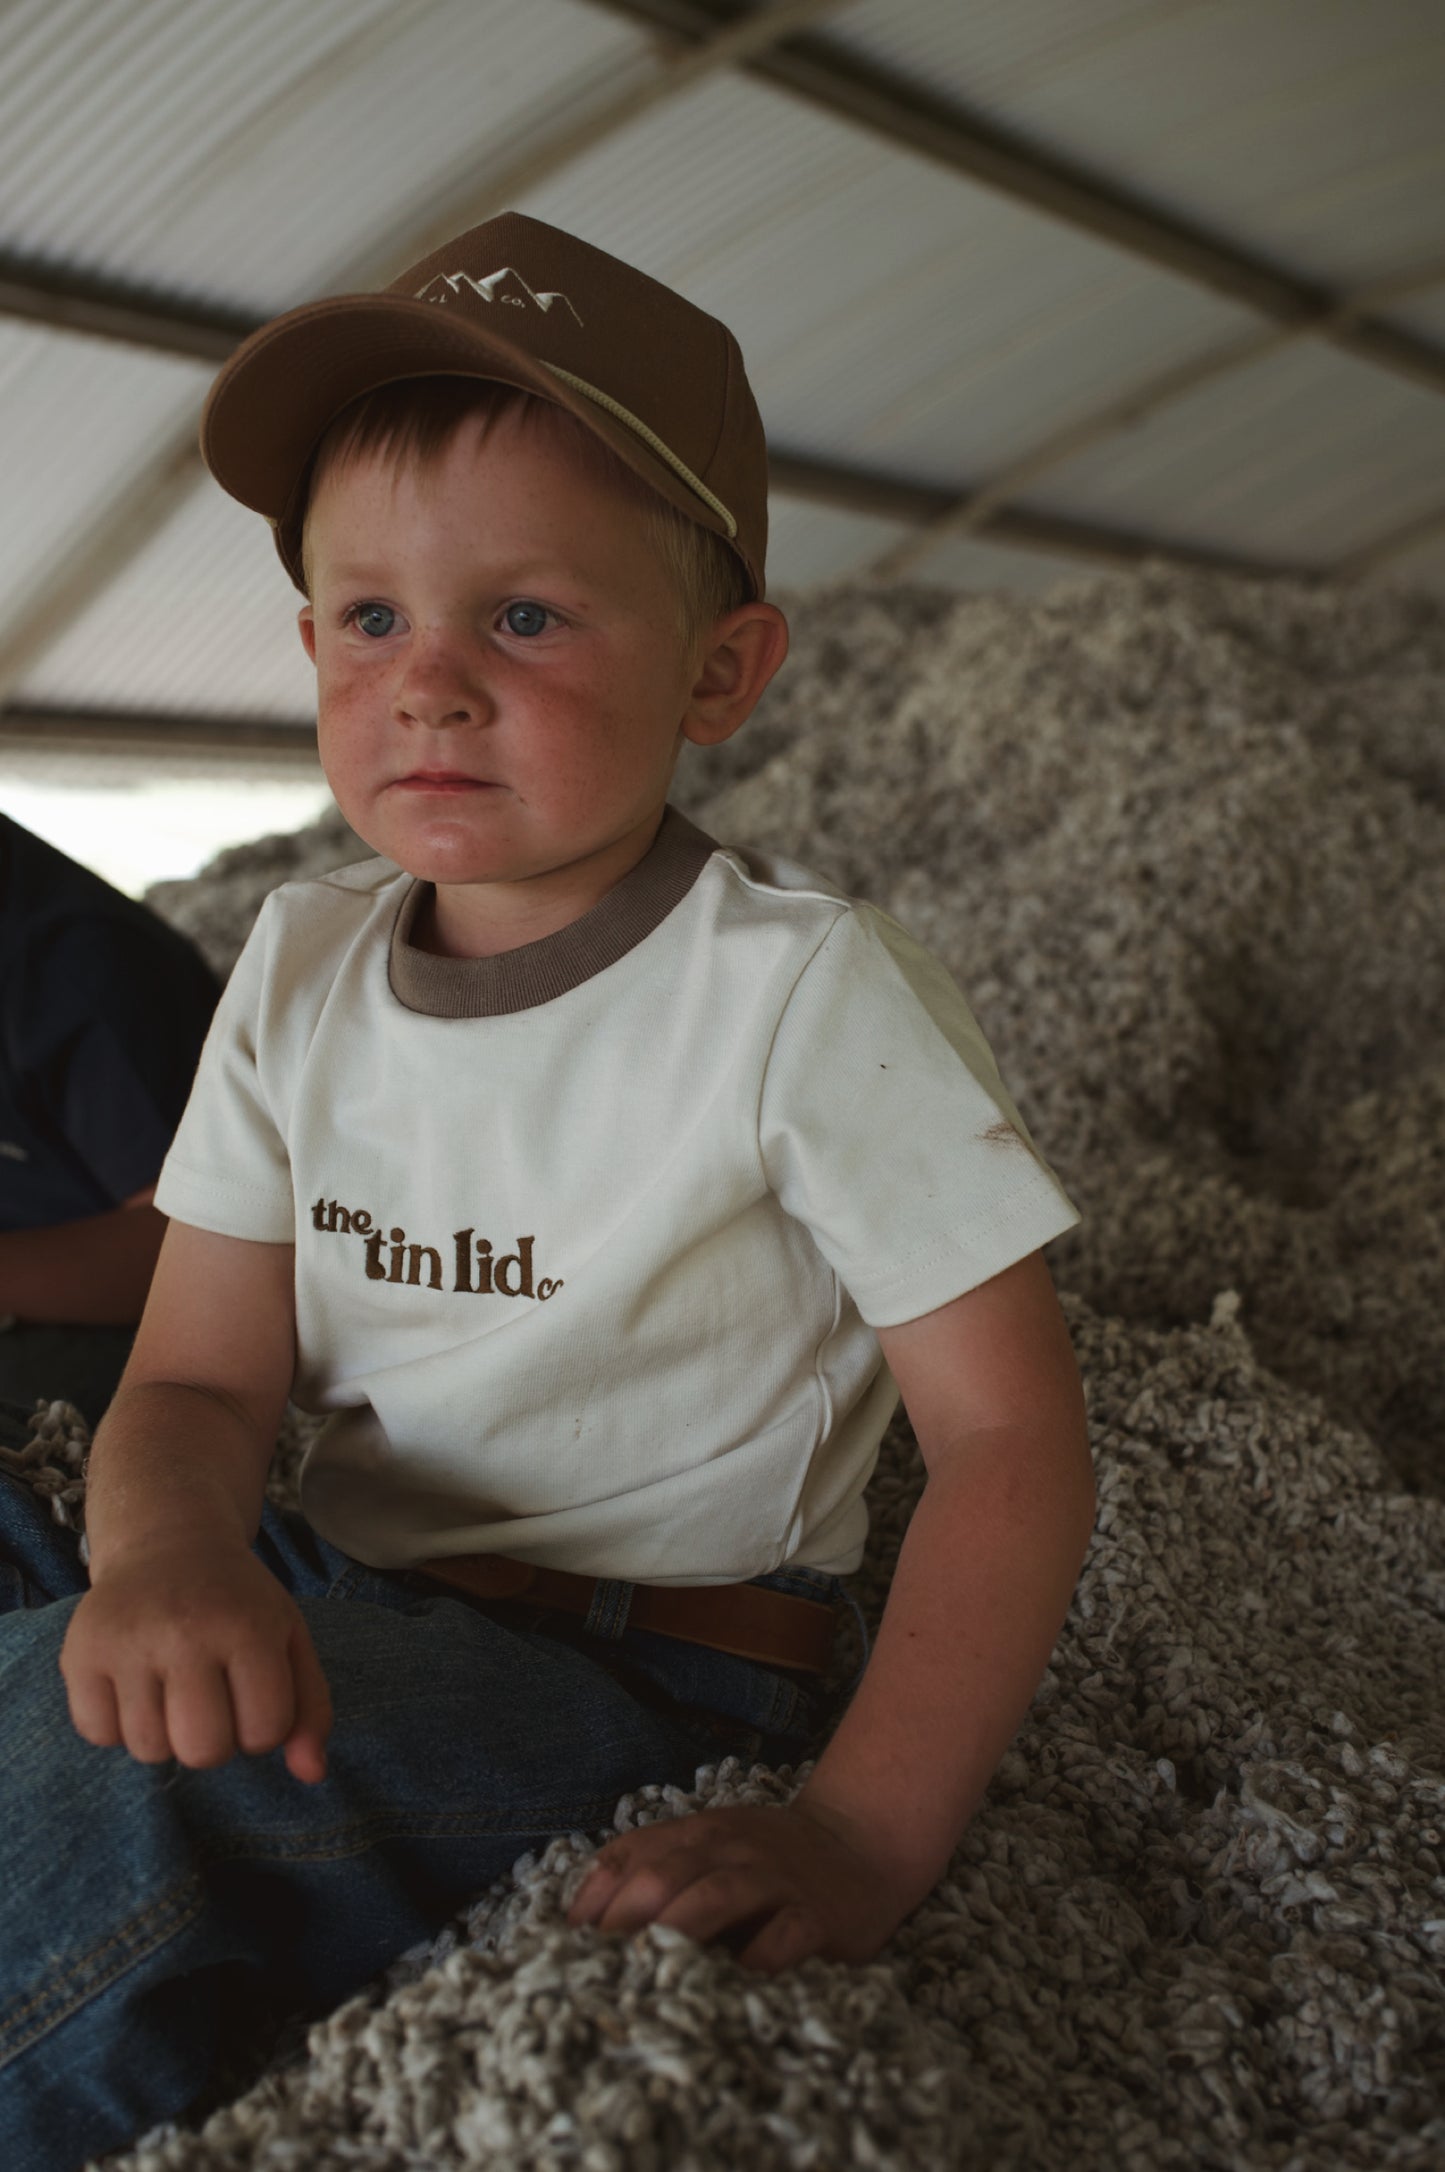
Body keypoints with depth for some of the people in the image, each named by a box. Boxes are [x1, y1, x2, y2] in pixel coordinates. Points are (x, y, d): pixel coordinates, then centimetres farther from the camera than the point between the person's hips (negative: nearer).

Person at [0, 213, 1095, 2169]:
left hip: (647, 1657, -6)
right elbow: (201, 1377, -1)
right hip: (329, 1595, 6)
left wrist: (863, 1839, -26)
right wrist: (168, 1540, -25)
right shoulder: (303, 967, 1)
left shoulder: (804, 994, -16)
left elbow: (1012, 1440, -15)